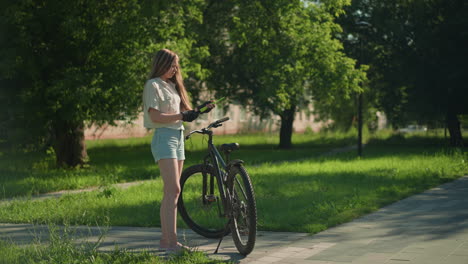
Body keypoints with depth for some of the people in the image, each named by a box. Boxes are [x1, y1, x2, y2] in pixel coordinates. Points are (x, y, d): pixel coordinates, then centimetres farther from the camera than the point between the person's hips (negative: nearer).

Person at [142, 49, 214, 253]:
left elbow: (182, 110, 16)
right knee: (173, 190, -17)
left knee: (170, 192, 8)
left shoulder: (171, 85, 19)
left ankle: (165, 240, 12)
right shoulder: (153, 85, -7)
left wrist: (198, 110, -1)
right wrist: (182, 116, -21)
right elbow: (155, 116, -15)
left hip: (178, 137, 9)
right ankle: (171, 242, -19)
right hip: (164, 138, -9)